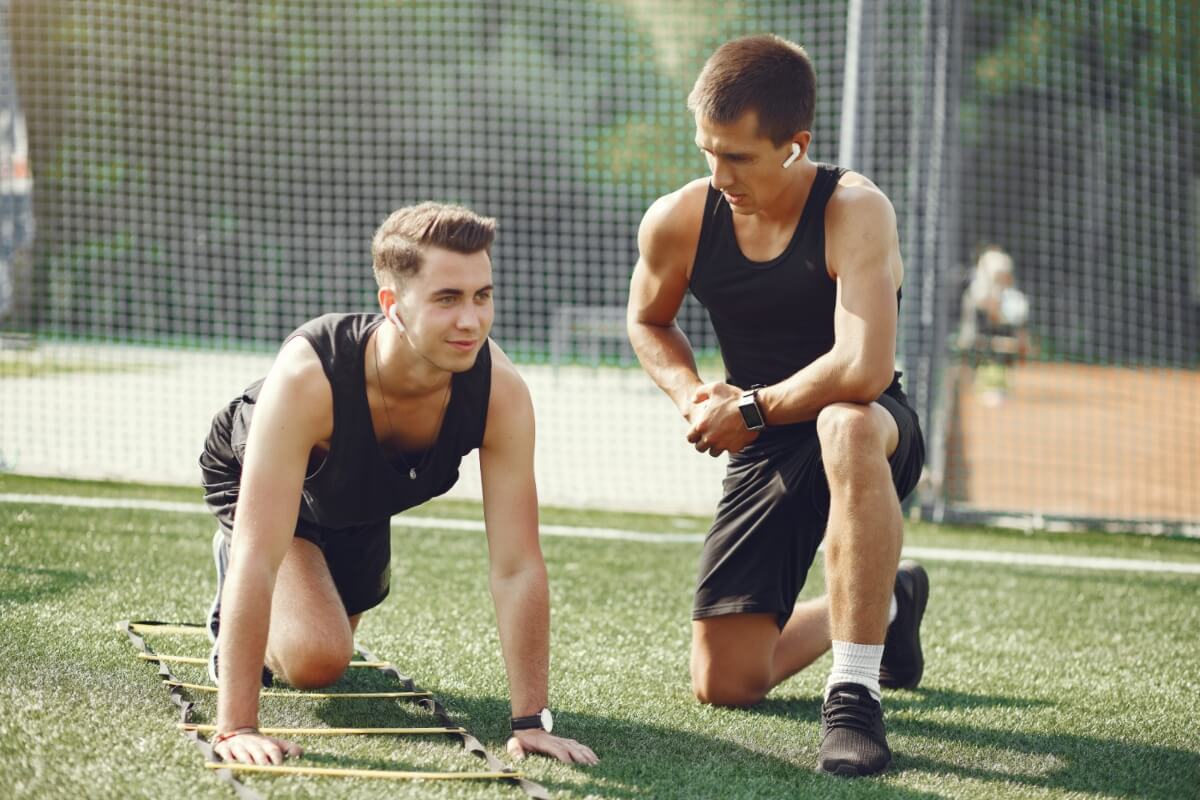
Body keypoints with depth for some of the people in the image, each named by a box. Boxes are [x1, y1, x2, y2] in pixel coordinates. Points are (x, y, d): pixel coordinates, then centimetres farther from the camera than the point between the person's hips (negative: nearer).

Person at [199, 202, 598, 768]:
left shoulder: (500, 391, -37)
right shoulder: (307, 376, -47)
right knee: (316, 658, -24)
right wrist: (236, 727, -51)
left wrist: (531, 721, -35)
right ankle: (233, 617, 9)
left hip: (361, 501, 5)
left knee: (333, 639, 26)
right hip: (249, 474, -4)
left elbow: (517, 567, -32)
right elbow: (259, 558, -48)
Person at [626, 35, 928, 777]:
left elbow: (862, 370, -35)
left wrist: (749, 410, -21)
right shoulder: (678, 222, -7)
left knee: (845, 425, -44)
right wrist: (692, 394, -4)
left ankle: (855, 692, -35)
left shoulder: (854, 210, -22)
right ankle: (885, 605, 31)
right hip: (766, 452, 5)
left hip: (871, 434, -5)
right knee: (723, 683, 0)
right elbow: (648, 321, 16)